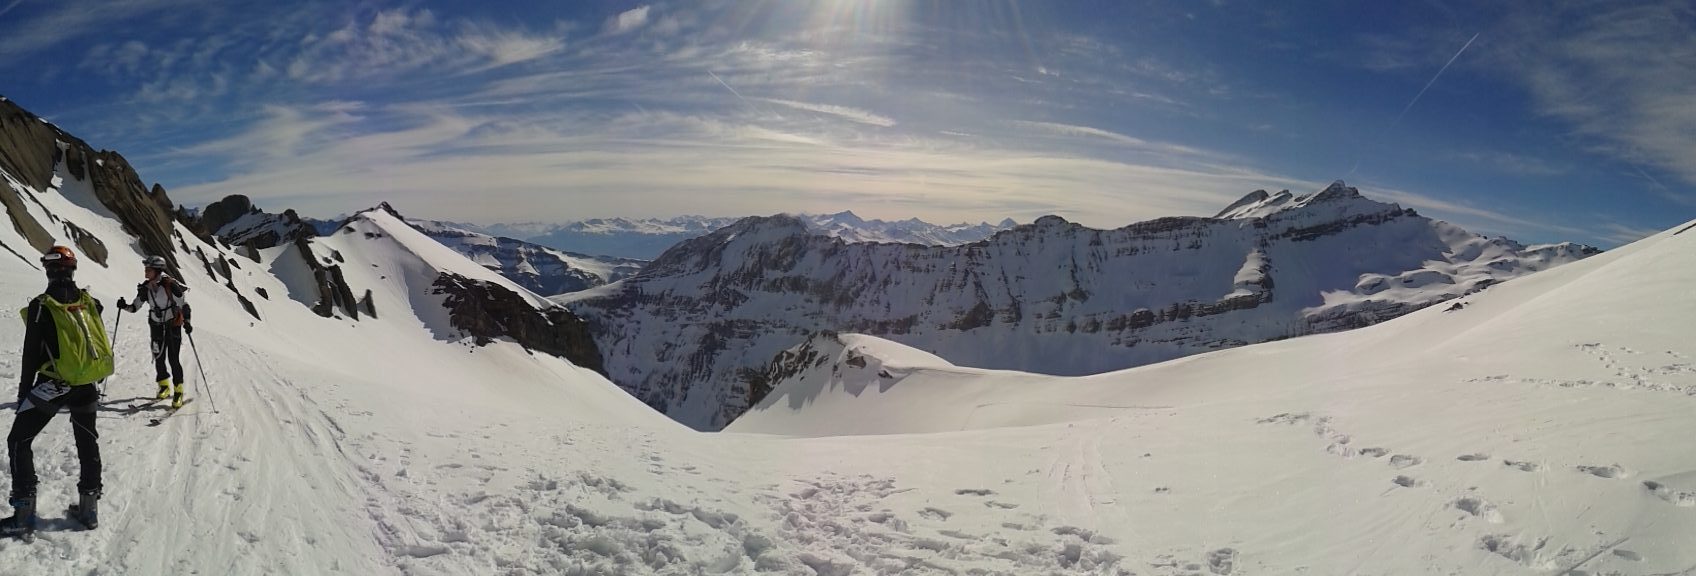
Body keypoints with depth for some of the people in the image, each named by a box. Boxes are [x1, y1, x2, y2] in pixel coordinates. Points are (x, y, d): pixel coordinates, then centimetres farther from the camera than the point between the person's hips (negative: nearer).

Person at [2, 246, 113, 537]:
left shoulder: (40, 306, -11)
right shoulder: (89, 301, 2)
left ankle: (23, 515, 3)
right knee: (87, 441, 15)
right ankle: (89, 507, 18)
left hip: (53, 383, -5)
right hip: (86, 384, 5)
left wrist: (24, 392, 0)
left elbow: (31, 354, -8)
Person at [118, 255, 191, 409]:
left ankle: (179, 390, 4)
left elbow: (183, 304, -11)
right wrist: (125, 306, -14)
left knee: (173, 359, -7)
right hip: (157, 326, 5)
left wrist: (187, 322, -18)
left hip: (173, 325, -5)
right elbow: (135, 307, 6)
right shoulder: (145, 288, -1)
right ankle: (164, 385, 28)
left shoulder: (170, 285, -16)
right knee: (158, 357, 8)